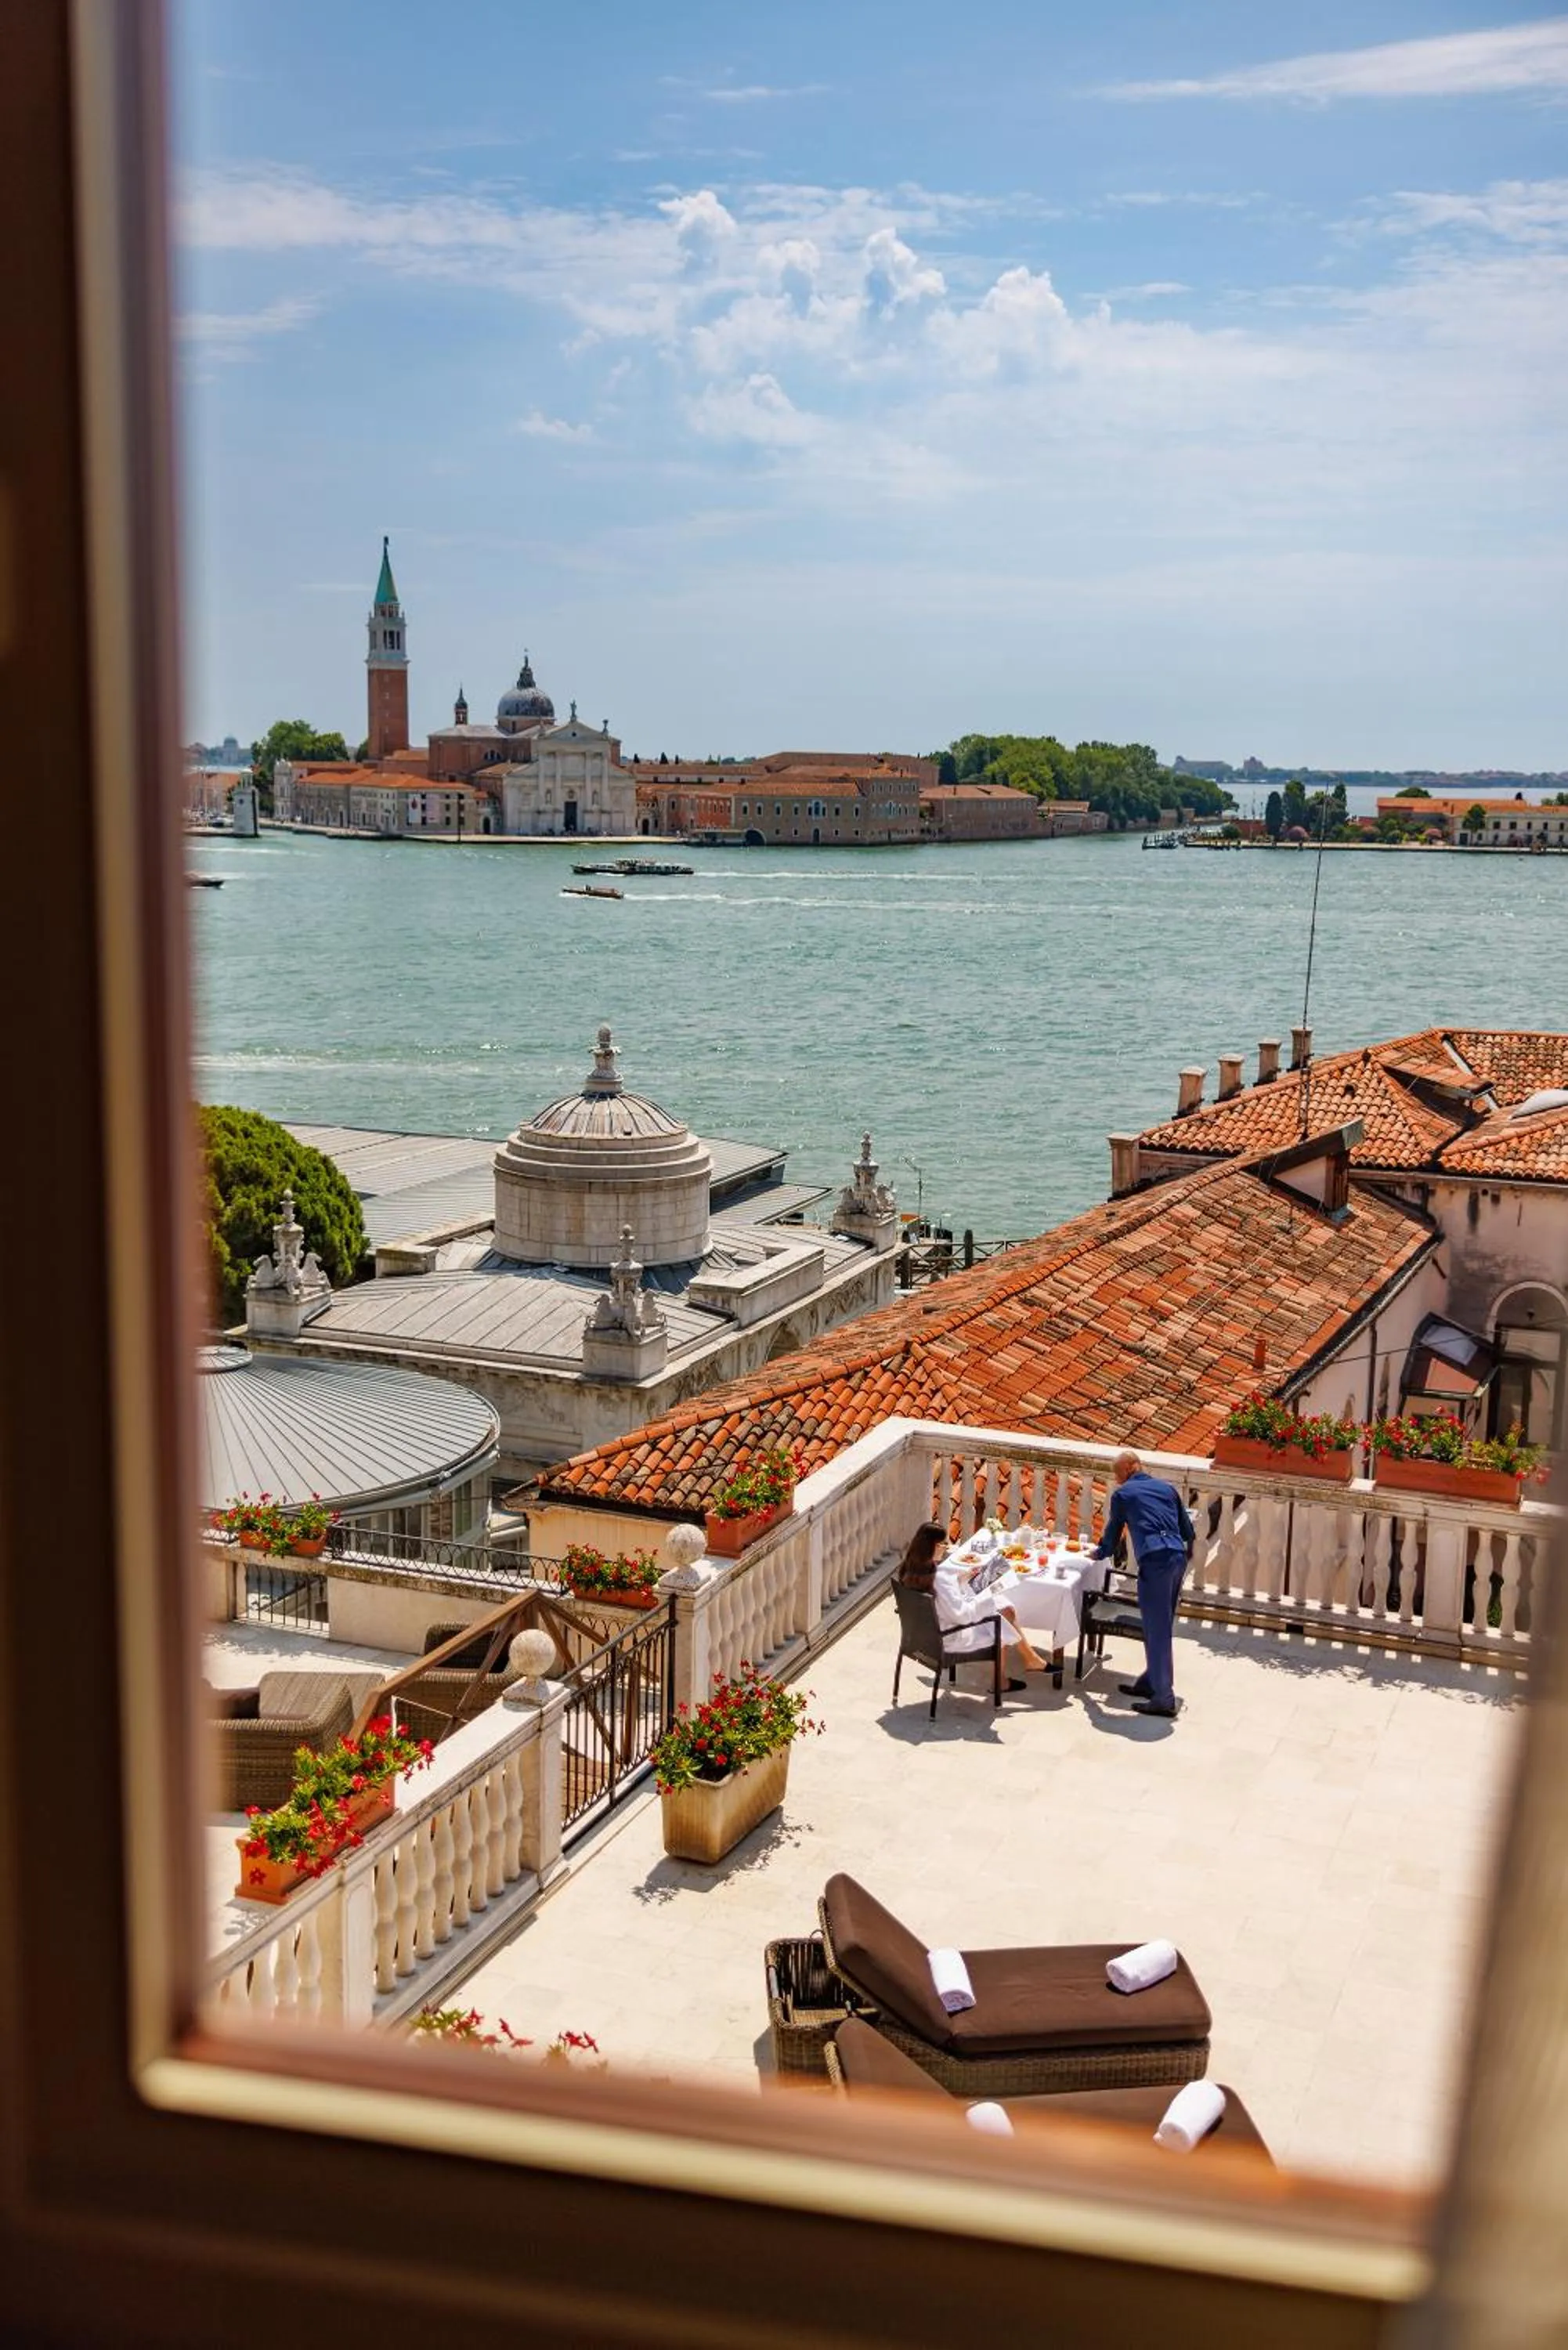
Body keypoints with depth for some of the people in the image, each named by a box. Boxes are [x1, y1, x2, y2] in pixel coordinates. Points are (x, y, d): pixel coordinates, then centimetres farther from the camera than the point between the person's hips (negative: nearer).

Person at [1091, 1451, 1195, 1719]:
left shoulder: (1123, 1494, 9)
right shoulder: (1166, 1488, 21)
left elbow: (1112, 1535, 18)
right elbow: (1188, 1531, 22)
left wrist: (1098, 1553, 37)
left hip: (1155, 1560, -6)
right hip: (1178, 1558, 6)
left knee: (1156, 1631, -5)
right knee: (1162, 1627, 17)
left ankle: (1164, 1699, -6)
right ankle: (1150, 1682, 27)